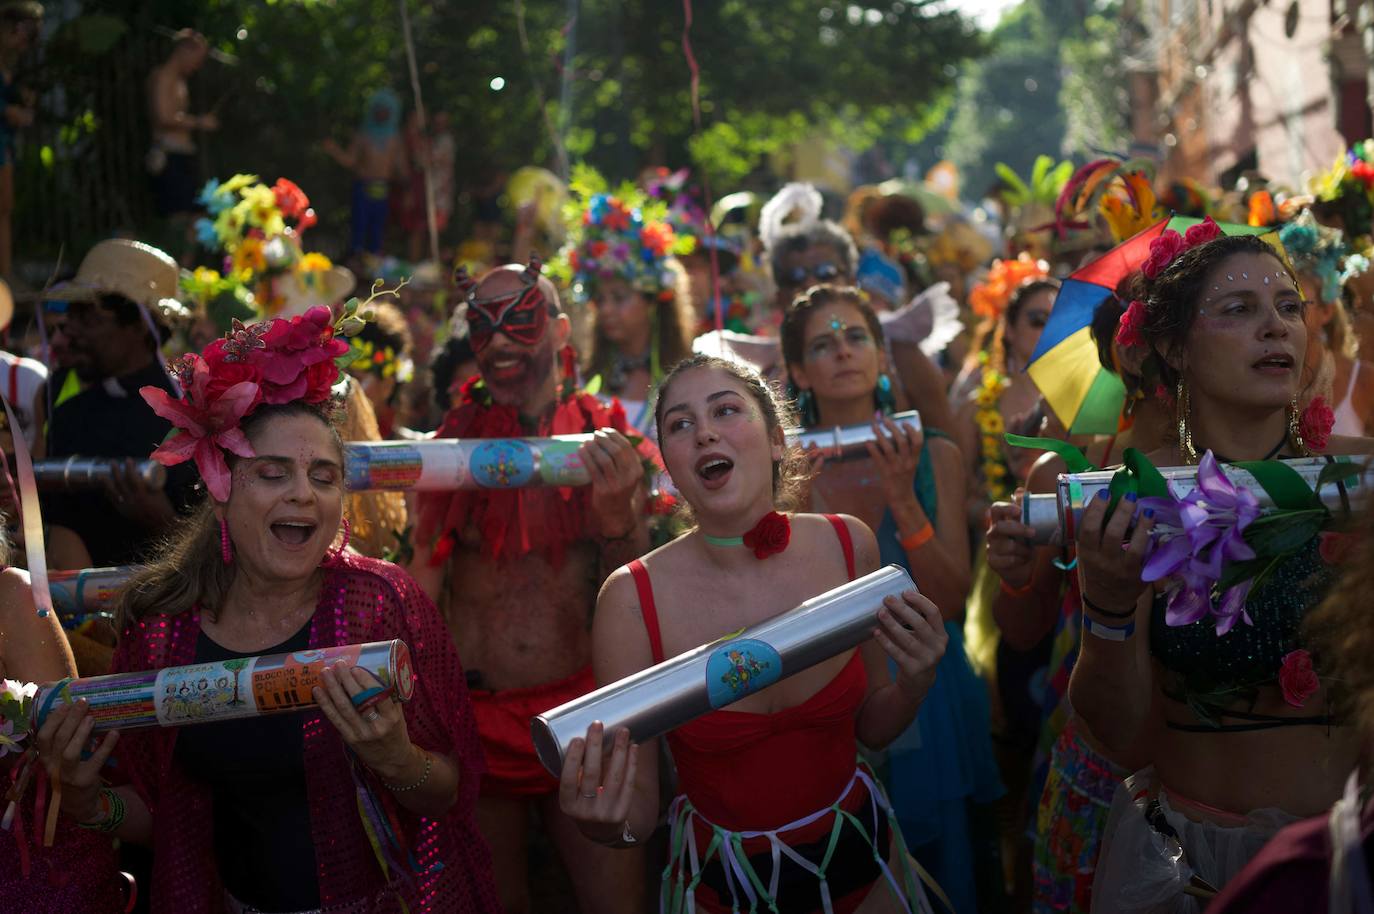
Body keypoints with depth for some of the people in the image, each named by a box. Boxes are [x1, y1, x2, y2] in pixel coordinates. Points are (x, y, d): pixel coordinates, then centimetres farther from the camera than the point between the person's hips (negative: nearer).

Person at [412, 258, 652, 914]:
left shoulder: (605, 447, 0)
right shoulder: (450, 449, 1)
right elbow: (421, 594, 4)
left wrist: (618, 514, -18)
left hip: (580, 710, -1)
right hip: (475, 718, 1)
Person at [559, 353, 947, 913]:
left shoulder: (848, 545, -13)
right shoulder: (632, 599, -22)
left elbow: (873, 728, 1)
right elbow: (638, 815, -16)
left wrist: (914, 682, -19)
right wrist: (603, 822, -37)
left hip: (859, 855, 3)